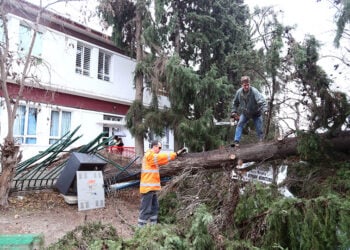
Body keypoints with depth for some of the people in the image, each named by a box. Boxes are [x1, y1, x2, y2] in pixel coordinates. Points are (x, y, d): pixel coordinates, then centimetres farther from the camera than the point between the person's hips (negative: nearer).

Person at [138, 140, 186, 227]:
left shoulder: (153, 156, 20)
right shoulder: (149, 155, -15)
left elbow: (162, 159, 13)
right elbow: (162, 157, -22)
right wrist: (176, 154, -21)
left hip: (152, 187, 11)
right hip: (147, 187, -11)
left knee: (155, 207, 16)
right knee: (146, 209, -6)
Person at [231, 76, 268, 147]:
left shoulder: (254, 91, -28)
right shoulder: (239, 92, -12)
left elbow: (261, 101, -40)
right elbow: (235, 103, 5)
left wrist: (265, 110, -55)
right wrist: (234, 112, 2)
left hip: (256, 113, -3)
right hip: (245, 113, 4)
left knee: (259, 129, 0)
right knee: (239, 125, -8)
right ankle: (236, 141, -4)